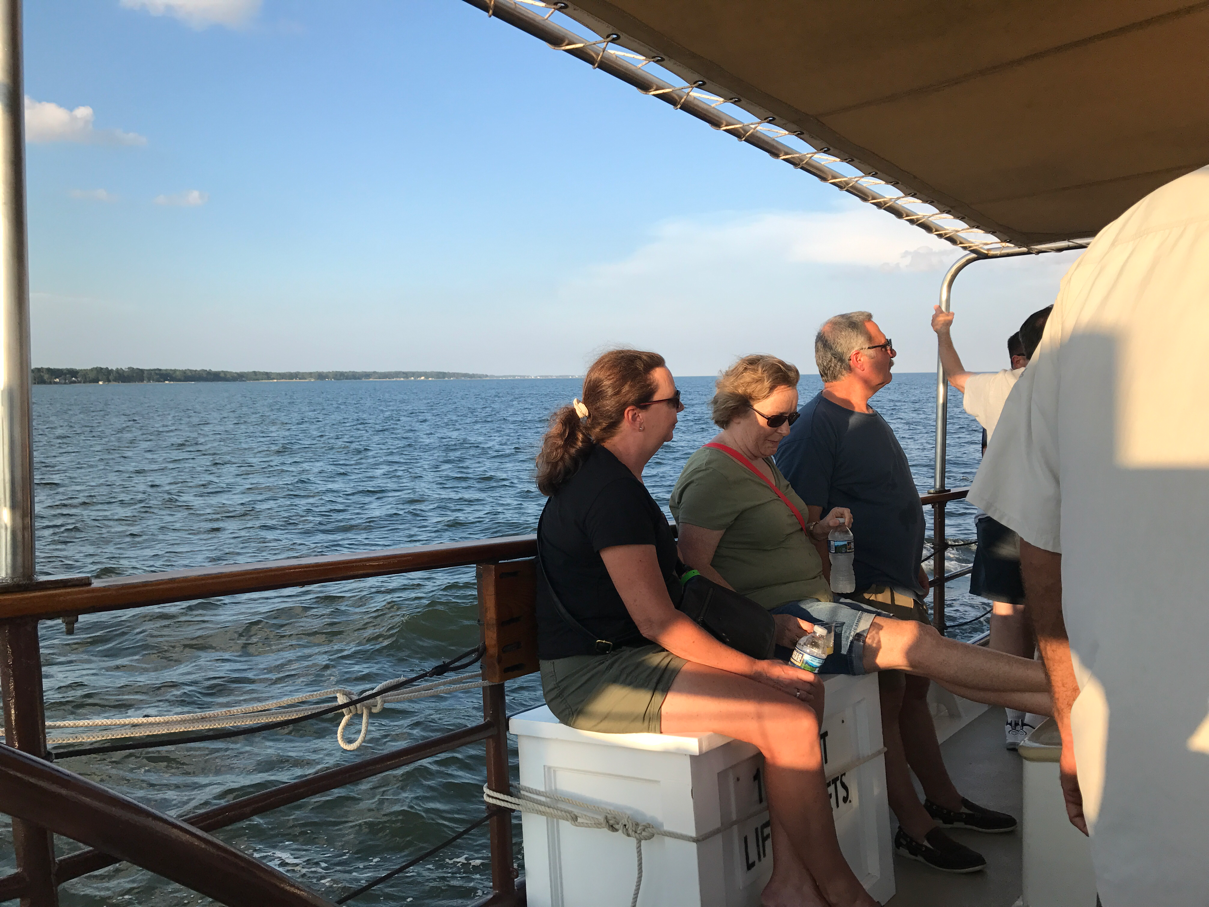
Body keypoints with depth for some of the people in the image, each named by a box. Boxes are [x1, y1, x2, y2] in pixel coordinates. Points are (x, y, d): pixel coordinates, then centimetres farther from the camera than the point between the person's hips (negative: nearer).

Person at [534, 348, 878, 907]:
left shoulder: (600, 475, 15)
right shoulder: (612, 492, -18)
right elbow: (656, 620, -21)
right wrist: (755, 668, -12)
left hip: (622, 656, 10)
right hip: (591, 676, -10)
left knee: (804, 692, 0)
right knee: (792, 723, -20)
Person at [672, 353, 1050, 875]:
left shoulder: (763, 463, 18)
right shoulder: (713, 474, -12)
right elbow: (692, 565, -18)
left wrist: (817, 530, 5)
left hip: (812, 604, 10)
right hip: (780, 620, -10)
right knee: (913, 642, -18)